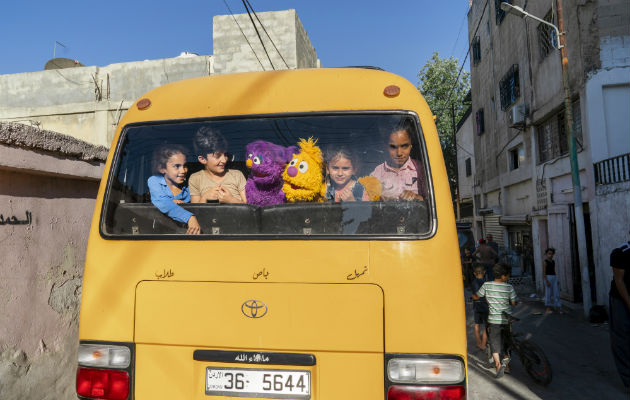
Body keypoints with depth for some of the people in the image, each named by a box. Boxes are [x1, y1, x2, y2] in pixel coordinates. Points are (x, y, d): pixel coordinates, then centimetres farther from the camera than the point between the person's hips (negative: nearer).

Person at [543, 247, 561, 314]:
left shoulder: (553, 262, 13)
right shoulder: (545, 262, -8)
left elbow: (554, 271, 19)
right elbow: (544, 272, -12)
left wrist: (556, 280, 15)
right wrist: (546, 281, -18)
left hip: (554, 278, 7)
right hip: (548, 278, -6)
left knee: (556, 293, 2)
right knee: (548, 293, -2)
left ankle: (557, 308, 4)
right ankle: (548, 309, 6)